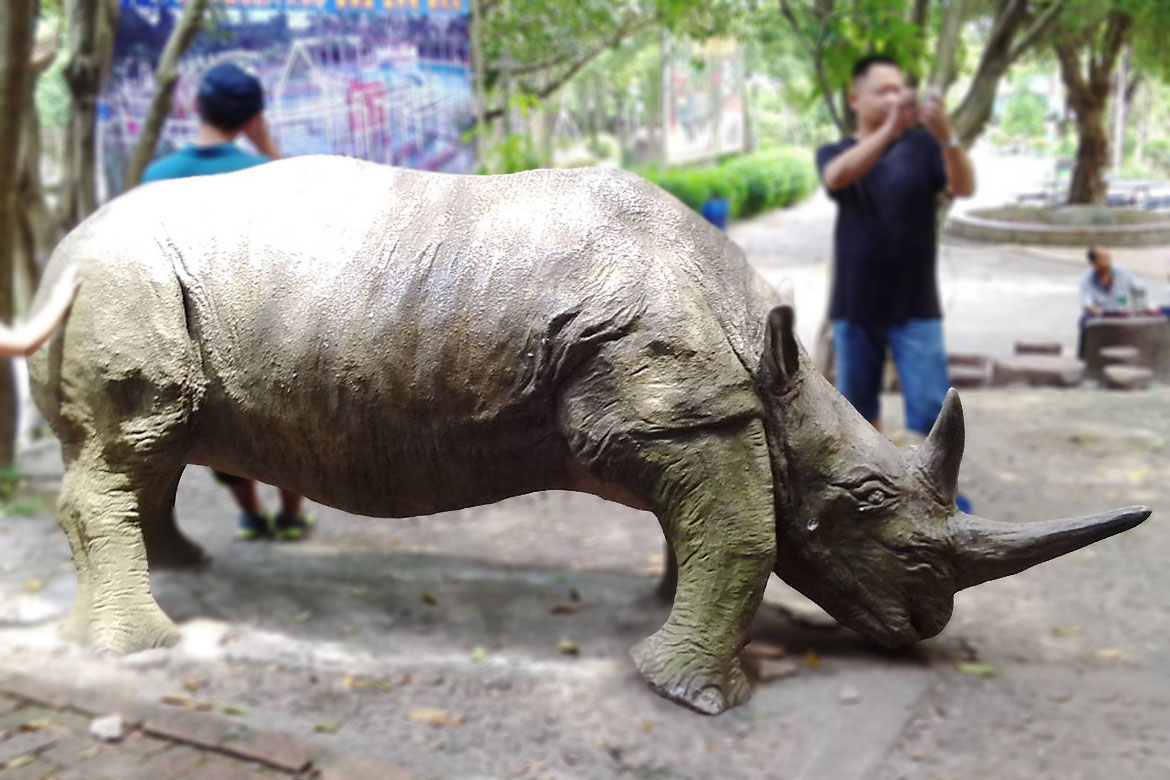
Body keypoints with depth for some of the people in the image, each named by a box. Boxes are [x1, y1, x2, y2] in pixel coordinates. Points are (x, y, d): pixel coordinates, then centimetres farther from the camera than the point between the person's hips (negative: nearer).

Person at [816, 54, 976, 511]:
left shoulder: (922, 146, 0)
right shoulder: (834, 153, 2)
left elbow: (964, 188, -15)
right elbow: (838, 177, -22)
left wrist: (946, 136, -34)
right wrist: (891, 129, -35)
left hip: (915, 306, -1)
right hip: (855, 306, 2)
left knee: (931, 408, -5)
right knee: (859, 408, 13)